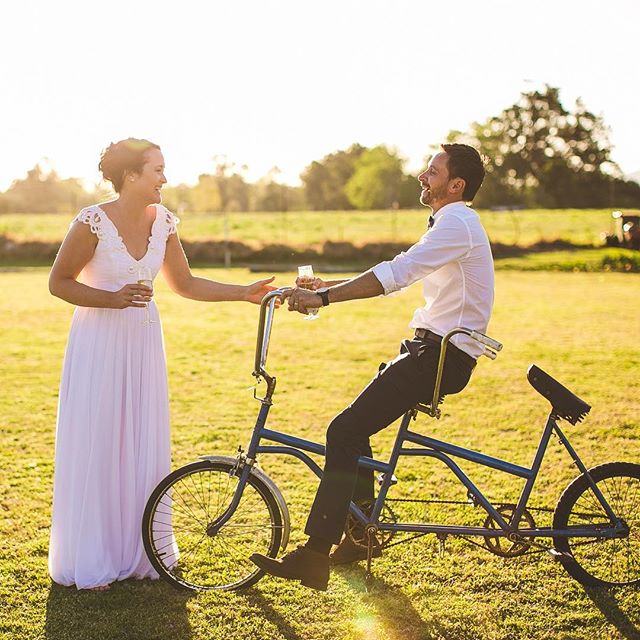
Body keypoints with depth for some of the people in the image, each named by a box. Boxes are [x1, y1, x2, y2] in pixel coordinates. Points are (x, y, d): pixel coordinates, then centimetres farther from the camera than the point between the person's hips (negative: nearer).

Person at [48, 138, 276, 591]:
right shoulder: (93, 222, -14)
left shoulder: (163, 221, 2)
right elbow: (59, 282, -8)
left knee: (145, 447, 7)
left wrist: (245, 293, 6)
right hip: (99, 344, -5)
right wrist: (115, 299, -20)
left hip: (144, 342, 5)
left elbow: (185, 284, 11)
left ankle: (139, 552, 22)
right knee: (95, 447, 1)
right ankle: (89, 563, 15)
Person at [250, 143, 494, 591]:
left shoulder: (456, 223, -14)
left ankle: (314, 558, -17)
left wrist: (324, 298, -28)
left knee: (345, 431, -17)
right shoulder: (454, 223, 20)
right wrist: (330, 285, 12)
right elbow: (398, 277, 20)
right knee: (354, 425, 14)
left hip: (442, 355, -11)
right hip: (433, 349, 11)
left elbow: (394, 275, -26)